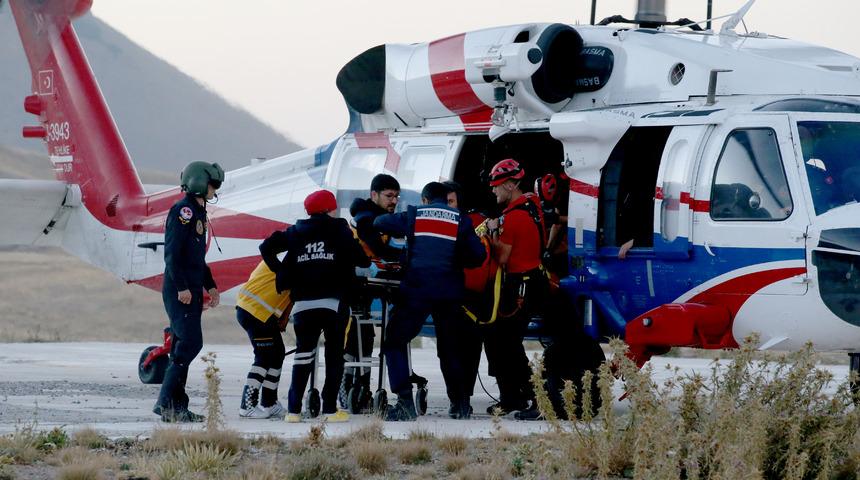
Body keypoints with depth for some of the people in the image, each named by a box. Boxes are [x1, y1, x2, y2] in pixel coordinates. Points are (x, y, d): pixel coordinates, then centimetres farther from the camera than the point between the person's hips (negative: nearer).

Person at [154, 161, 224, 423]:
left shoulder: (198, 212, 20)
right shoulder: (183, 210, -12)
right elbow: (172, 252, -19)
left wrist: (210, 286, 22)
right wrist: (182, 287, -23)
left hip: (191, 291, 10)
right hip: (179, 291, -10)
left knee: (183, 346, 9)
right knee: (190, 342, -15)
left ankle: (177, 407, 10)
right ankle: (166, 402, -16)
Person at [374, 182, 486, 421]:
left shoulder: (413, 215, 6)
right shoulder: (461, 221, 7)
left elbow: (379, 223, 13)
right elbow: (478, 255, 2)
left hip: (417, 290, -2)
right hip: (450, 292, 2)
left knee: (395, 340, 5)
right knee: (450, 347, 17)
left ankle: (405, 400, -9)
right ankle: (462, 403, 17)